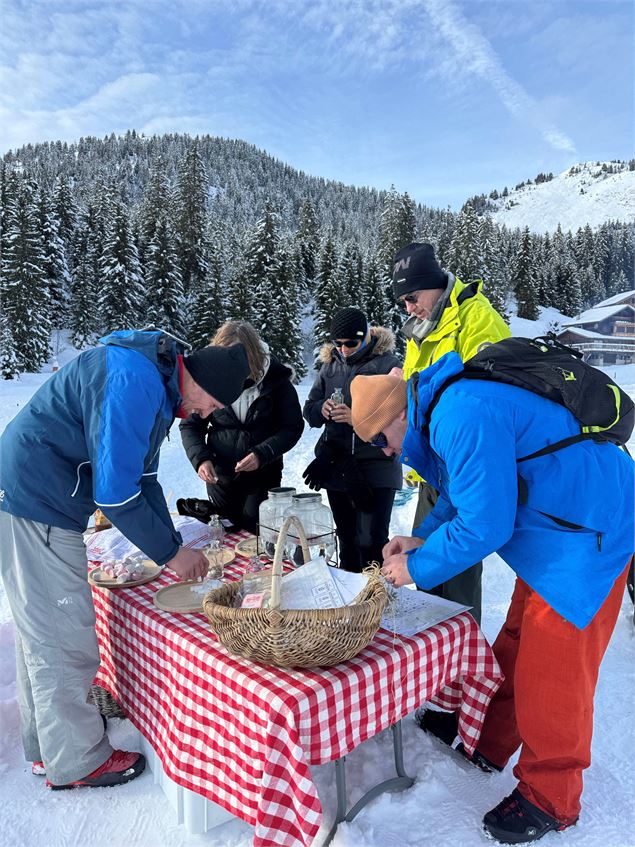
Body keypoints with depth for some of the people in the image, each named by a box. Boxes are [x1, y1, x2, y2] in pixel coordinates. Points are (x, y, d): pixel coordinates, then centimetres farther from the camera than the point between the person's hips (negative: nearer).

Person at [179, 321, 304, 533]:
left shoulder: (276, 380, -12)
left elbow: (293, 427, -8)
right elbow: (190, 425, -1)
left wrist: (262, 454, -22)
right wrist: (201, 458, -17)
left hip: (262, 476, -1)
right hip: (220, 476, 1)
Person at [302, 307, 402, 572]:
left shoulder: (388, 364, -7)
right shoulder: (330, 364, 10)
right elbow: (309, 410, 11)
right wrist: (322, 409, -11)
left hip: (376, 469, -5)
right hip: (336, 468, 6)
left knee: (370, 542, -7)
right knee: (346, 539, 17)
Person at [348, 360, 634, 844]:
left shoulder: (465, 418, -28)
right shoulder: (444, 408, 5)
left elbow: (484, 527, -27)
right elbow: (465, 492, 17)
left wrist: (417, 567, -13)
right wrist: (423, 540, 4)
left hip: (592, 530, -10)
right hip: (554, 528, 10)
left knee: (552, 666, -2)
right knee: (516, 644, 17)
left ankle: (550, 798, 18)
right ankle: (488, 748, 35)